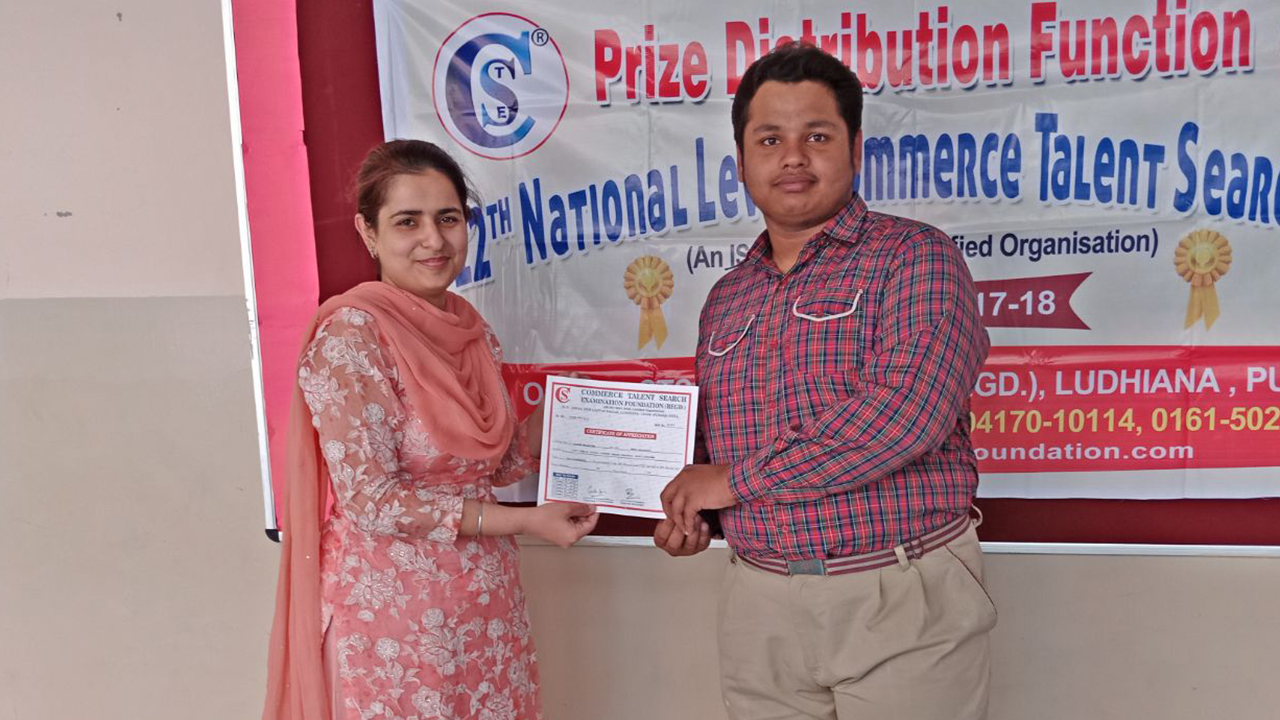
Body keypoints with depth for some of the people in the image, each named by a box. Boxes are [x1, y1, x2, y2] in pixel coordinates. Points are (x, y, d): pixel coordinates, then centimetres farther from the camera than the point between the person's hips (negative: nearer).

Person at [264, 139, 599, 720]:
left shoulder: (471, 329, 4)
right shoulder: (349, 337, -16)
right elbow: (372, 499, -18)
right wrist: (525, 521, -16)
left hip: (486, 599, 6)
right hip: (395, 607, -6)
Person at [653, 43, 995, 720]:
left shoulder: (915, 257, -7)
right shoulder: (725, 298, 10)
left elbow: (907, 414, -22)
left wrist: (737, 479, -16)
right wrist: (689, 510, 0)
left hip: (902, 599, -5)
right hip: (759, 609, 5)